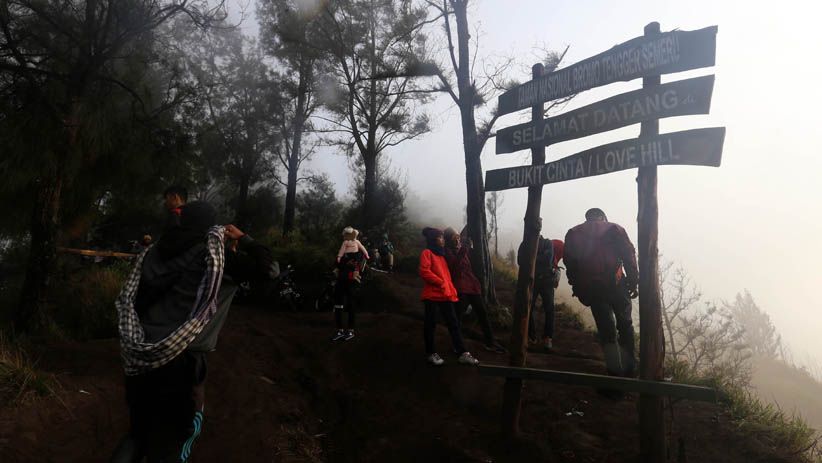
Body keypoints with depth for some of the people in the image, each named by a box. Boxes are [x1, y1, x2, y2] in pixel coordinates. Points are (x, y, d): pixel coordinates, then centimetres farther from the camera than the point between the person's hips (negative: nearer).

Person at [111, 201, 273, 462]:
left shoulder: (156, 251, 8)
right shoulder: (213, 255, -6)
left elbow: (128, 299, 11)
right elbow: (264, 262, -3)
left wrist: (136, 342, 18)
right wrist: (242, 239, 13)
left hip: (138, 357, 5)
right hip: (180, 359, -5)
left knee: (140, 429, 25)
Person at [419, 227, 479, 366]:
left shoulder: (441, 254, 22)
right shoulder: (427, 253, -5)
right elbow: (424, 272, -18)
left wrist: (452, 290, 14)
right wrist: (440, 283, -17)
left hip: (445, 295, 8)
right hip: (432, 295, -8)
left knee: (454, 323, 4)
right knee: (431, 324, 2)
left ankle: (462, 353, 5)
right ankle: (431, 353, 13)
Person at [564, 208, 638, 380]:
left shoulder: (573, 234, 13)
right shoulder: (614, 229, 9)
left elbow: (570, 263, 6)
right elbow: (628, 254, -2)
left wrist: (578, 288, 10)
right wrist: (633, 282, -1)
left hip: (590, 288, 1)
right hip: (615, 285, -1)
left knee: (606, 330, 8)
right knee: (625, 325, 15)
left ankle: (615, 371, 6)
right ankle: (629, 367, 16)